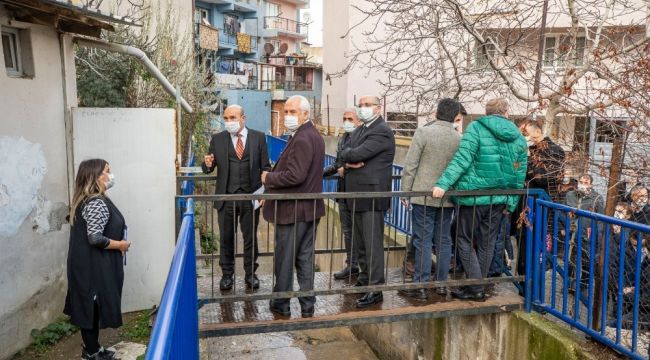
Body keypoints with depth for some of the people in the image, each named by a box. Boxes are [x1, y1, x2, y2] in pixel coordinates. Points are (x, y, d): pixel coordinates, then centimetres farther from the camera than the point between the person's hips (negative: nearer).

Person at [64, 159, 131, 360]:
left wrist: (117, 242, 14)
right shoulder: (96, 203, -21)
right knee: (93, 307, 3)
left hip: (91, 265, 10)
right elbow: (95, 238, -26)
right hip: (93, 267, -10)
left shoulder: (86, 200, 11)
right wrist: (120, 245, -13)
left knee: (91, 306, 17)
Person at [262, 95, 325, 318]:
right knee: (305, 258, 14)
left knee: (284, 259, 6)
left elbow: (295, 175, -26)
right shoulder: (315, 136, 12)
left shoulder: (301, 139, -20)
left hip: (292, 210, -9)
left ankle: (281, 304, 20)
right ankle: (307, 305, 23)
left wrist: (269, 178, -11)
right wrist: (273, 175, 10)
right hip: (310, 208, 9)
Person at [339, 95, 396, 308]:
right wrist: (350, 160, -10)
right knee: (361, 242, 17)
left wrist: (349, 155, -1)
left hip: (372, 195, -9)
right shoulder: (360, 130, 18)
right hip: (358, 195, 9)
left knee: (372, 243, -7)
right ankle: (365, 278, 30)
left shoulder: (382, 131, -12)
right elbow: (344, 154, 10)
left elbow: (357, 154, -21)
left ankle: (376, 289, -1)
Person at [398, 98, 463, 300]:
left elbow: (410, 166, -9)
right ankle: (441, 284, 20)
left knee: (423, 241, 0)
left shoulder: (423, 132, -8)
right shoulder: (459, 139, 3)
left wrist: (405, 191, -1)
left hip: (424, 195, -4)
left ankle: (421, 286, 4)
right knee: (444, 241, 12)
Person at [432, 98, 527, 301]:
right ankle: (476, 286, 23)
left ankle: (476, 289, 4)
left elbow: (462, 159, -18)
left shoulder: (476, 128, -5)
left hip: (473, 196, -5)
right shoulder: (519, 138, 9)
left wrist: (443, 183, -23)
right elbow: (519, 175, 11)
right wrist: (511, 203, 19)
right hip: (499, 199, 5)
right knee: (486, 244, 14)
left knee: (465, 241, 7)